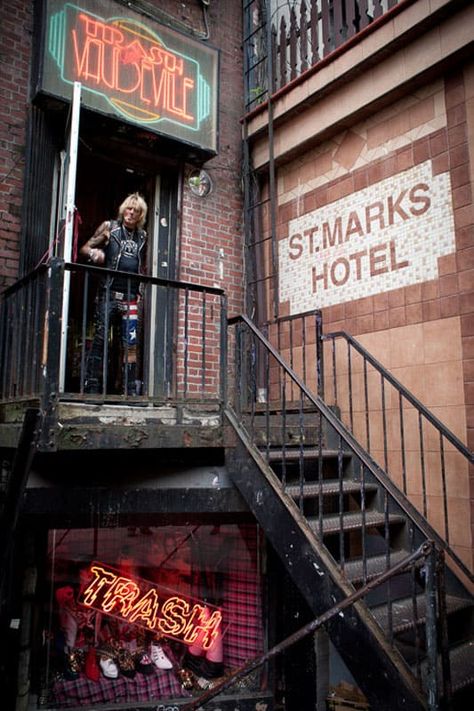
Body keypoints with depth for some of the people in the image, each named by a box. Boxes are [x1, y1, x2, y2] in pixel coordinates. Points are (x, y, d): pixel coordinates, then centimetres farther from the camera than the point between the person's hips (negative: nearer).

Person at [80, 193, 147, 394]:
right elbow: (85, 248, 9)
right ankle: (91, 386, -2)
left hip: (131, 297, 3)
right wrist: (94, 253, -14)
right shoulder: (109, 227, 9)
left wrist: (142, 288, 11)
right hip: (108, 294, -2)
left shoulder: (142, 236, 17)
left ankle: (131, 389, 2)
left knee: (131, 344, -2)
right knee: (99, 339, -6)